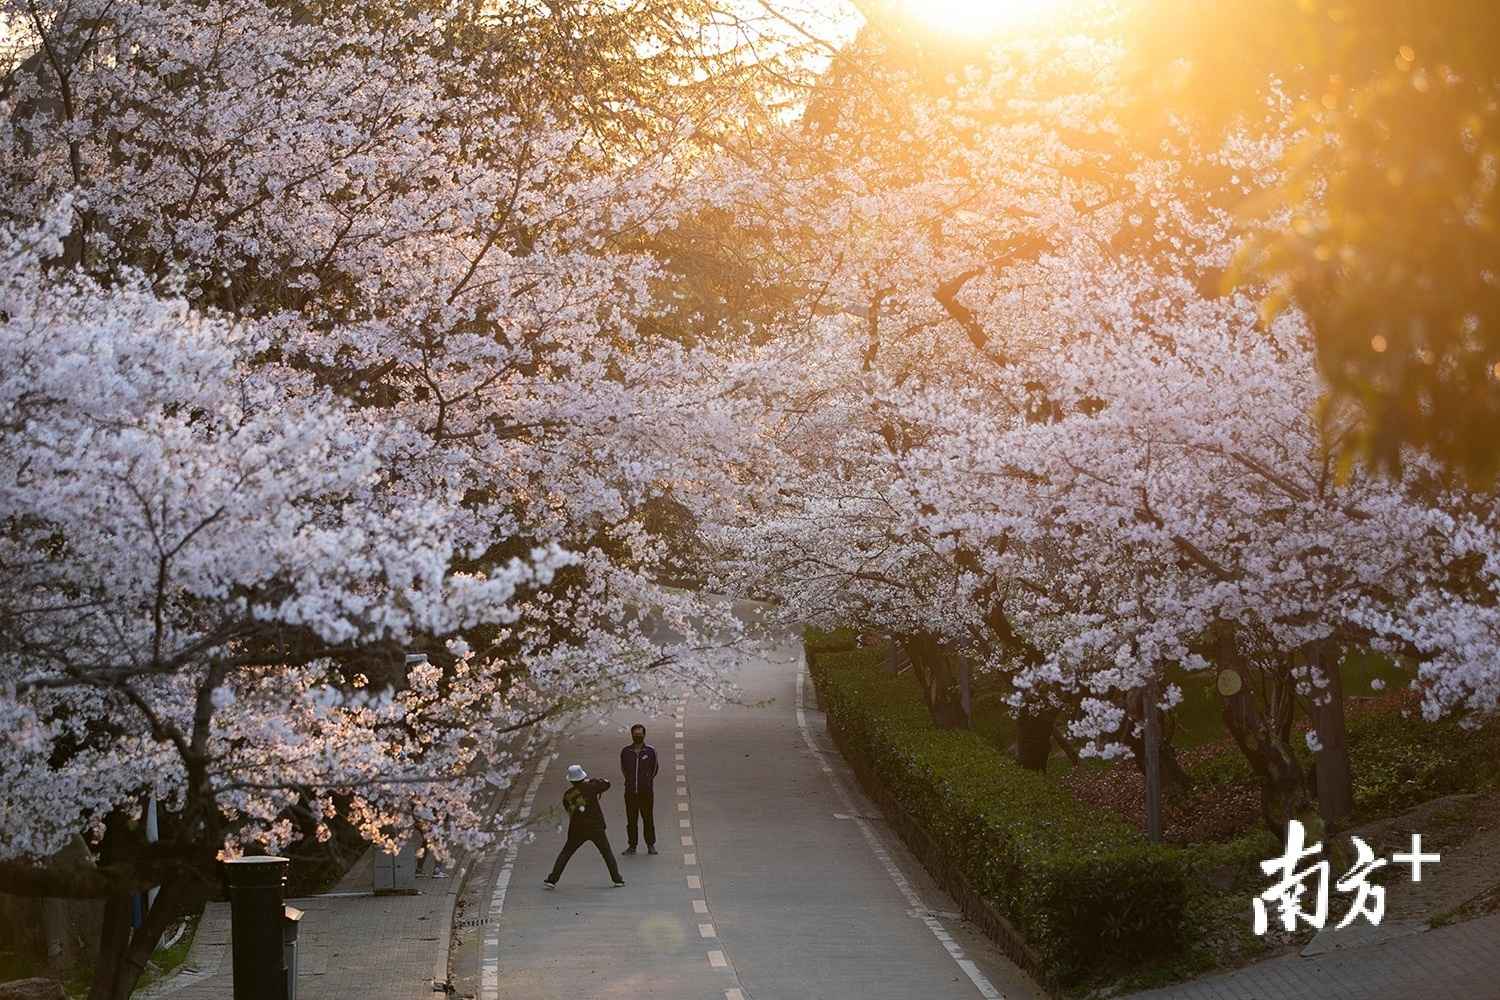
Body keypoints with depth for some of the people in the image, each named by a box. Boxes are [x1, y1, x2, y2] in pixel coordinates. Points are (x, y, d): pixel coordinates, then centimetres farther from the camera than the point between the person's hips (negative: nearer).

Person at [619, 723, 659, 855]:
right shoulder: (625, 751, 3)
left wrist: (648, 780, 10)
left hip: (646, 791, -2)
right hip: (630, 791, 2)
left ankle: (651, 845, 13)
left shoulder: (650, 751, -2)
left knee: (648, 819, 2)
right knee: (631, 820, 5)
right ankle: (632, 845, 13)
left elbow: (655, 768, 10)